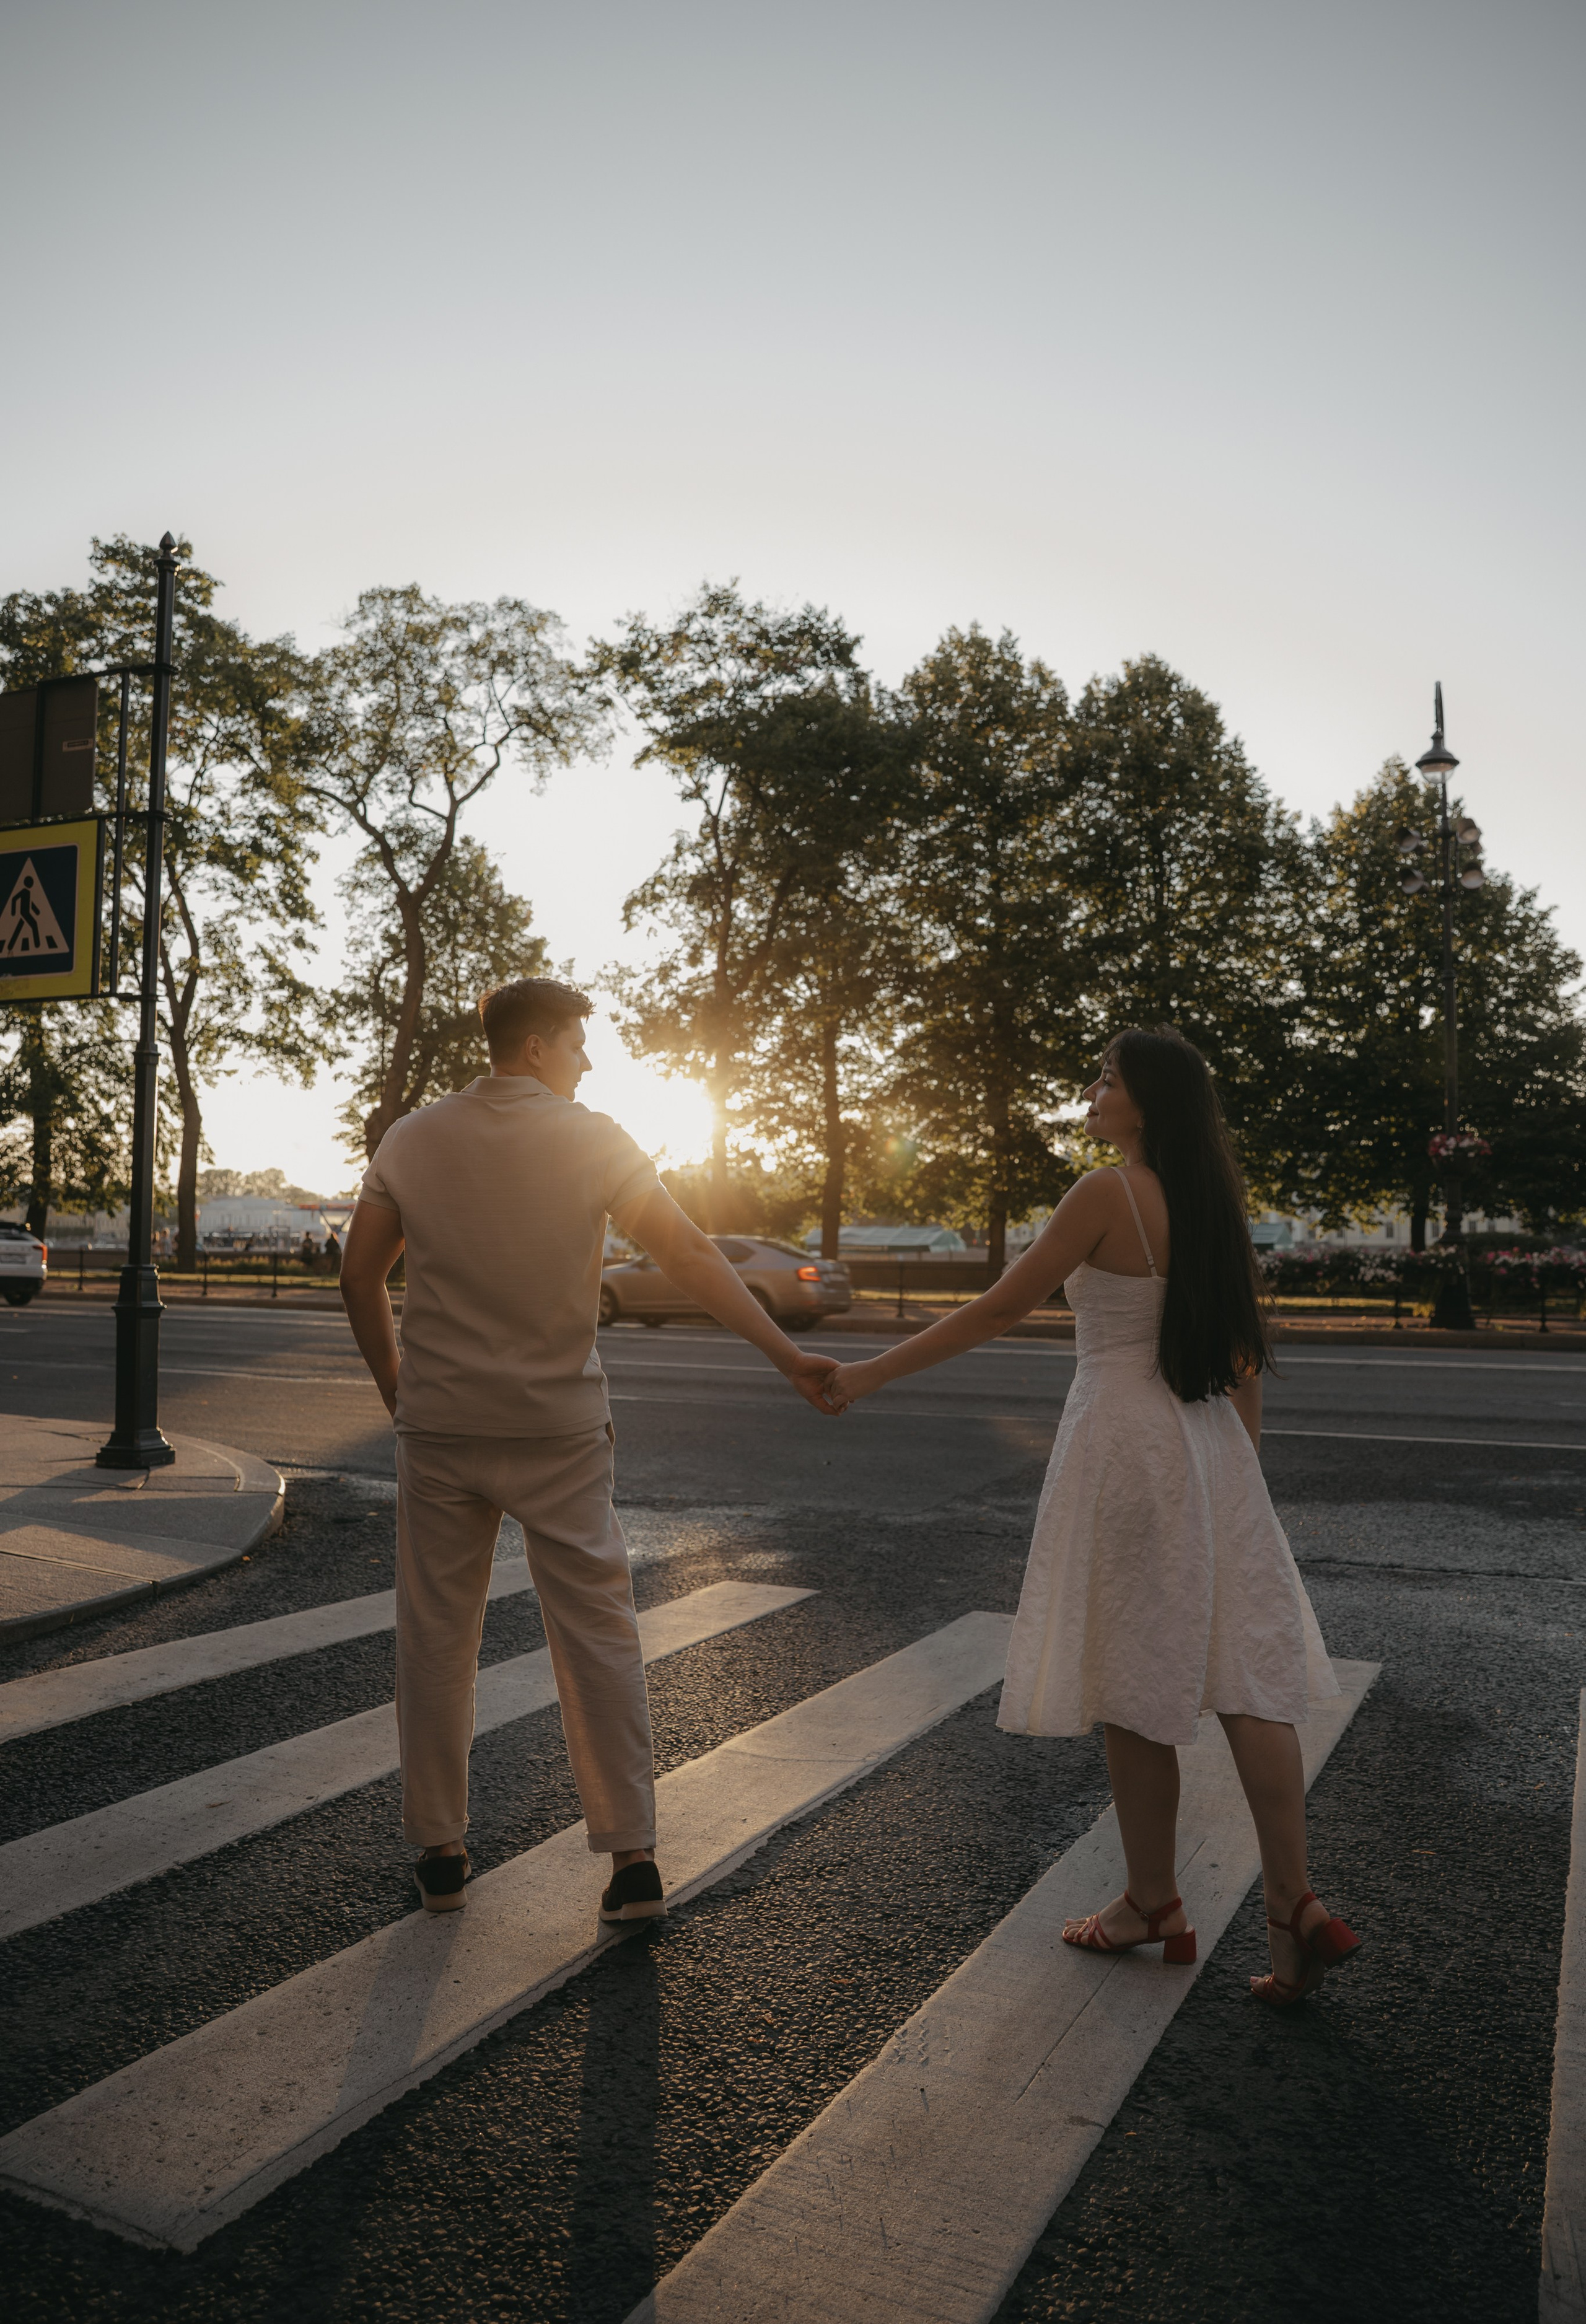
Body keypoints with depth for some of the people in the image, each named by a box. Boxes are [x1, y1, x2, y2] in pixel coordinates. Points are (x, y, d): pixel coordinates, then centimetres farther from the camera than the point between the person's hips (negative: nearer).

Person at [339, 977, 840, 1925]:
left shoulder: (411, 1139, 3)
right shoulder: (593, 1138, -5)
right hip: (559, 1428, -2)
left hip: (439, 1425, 3)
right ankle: (633, 1858, 9)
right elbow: (690, 1254, -9)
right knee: (598, 1634, 6)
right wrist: (787, 1353, -6)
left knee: (437, 1640, 13)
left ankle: (440, 1854, 22)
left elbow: (361, 1277, 6)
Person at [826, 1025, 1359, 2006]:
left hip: (1125, 1443, -7)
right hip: (1211, 1448, 8)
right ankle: (1296, 1907, 8)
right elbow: (1246, 1352, 12)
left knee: (1136, 1683, 6)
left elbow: (998, 1310, -14)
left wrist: (869, 1375, -9)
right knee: (1246, 1672, 8)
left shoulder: (1107, 1194, -13)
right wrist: (1242, 1464, 20)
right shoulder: (1212, 1200, 9)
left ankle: (1154, 1906, 21)